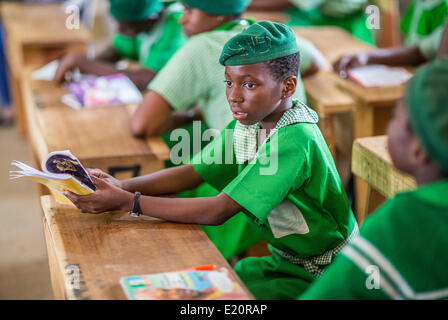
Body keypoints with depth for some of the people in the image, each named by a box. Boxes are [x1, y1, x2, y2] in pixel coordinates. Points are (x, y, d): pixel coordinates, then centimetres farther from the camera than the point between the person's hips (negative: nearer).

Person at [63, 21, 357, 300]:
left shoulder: (295, 141, -29)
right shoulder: (247, 123, -2)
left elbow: (218, 211, -31)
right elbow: (191, 173, -2)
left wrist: (127, 202, -31)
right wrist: (121, 186, -18)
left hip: (321, 278, -7)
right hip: (285, 261, 7)